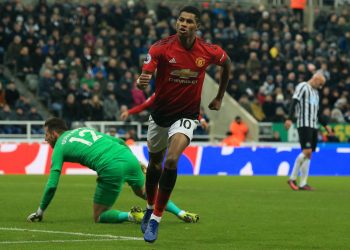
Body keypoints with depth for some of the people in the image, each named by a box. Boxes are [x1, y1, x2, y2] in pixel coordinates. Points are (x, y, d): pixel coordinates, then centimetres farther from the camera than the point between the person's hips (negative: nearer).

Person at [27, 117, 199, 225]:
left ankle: (131, 215, -14)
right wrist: (137, 163, 32)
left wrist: (40, 212, 17)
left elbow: (52, 185, 6)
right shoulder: (84, 129, 28)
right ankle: (181, 213, 21)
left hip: (111, 169, -6)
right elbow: (118, 141, 24)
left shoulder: (59, 148, 11)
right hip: (128, 157, 6)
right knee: (144, 192, 34)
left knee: (99, 217, 11)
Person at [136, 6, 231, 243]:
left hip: (186, 115, -1)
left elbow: (227, 63, 11)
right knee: (155, 163, 18)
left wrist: (219, 97, 14)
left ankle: (155, 219, -12)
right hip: (160, 113, 1)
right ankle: (150, 208, 45)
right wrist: (142, 81, -52)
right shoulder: (161, 48, -17)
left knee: (171, 160, -23)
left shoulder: (209, 51, -12)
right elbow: (145, 74, -27)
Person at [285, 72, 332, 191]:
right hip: (304, 124, -9)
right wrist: (289, 118, -25)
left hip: (313, 125, 9)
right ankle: (292, 178, -11)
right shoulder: (303, 87, -2)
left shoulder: (315, 92, 25)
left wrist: (325, 125, 27)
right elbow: (294, 102, -14)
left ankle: (303, 183, 3)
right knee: (307, 151, -17)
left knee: (308, 154, 3)